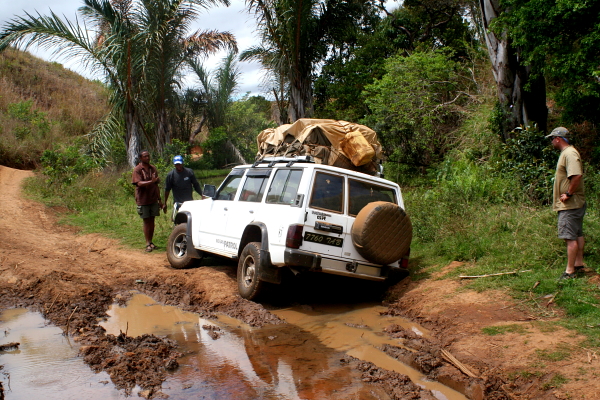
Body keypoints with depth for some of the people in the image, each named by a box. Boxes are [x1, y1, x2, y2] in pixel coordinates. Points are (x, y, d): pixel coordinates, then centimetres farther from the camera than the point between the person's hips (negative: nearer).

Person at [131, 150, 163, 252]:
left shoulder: (153, 169, 9)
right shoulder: (137, 170, -6)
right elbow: (139, 183, -19)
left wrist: (159, 199, 12)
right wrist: (151, 181, -34)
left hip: (153, 199, 4)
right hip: (143, 200, -4)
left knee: (152, 221, 7)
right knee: (146, 221, 1)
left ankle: (151, 242, 15)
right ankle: (148, 243, 6)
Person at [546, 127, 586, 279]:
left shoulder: (569, 154, -18)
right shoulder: (566, 153, 15)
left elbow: (577, 175, -30)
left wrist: (568, 194, -23)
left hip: (570, 205, -11)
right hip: (575, 203, 11)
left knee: (570, 237, -8)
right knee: (578, 235, 18)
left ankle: (570, 271, -5)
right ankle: (579, 263, 30)